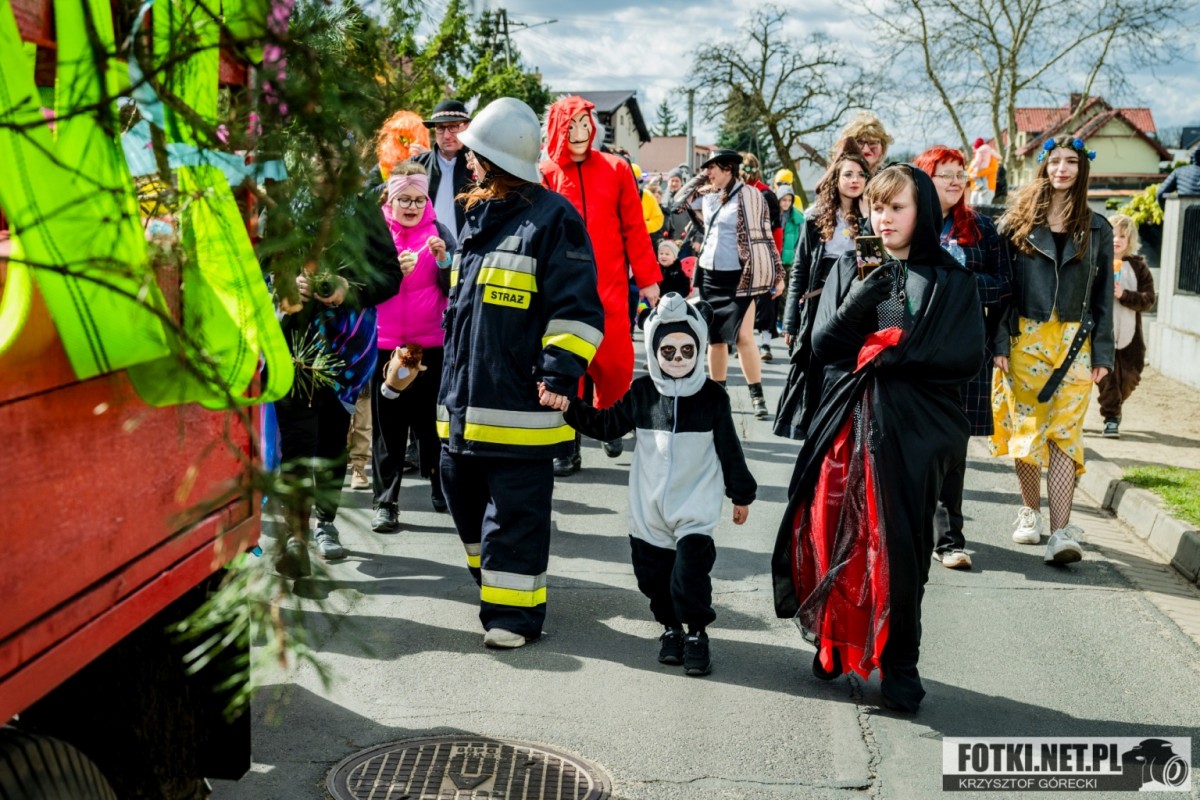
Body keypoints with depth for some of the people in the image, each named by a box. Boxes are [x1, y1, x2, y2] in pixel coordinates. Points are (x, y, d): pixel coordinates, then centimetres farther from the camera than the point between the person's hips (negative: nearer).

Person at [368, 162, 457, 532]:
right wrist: (394, 270, -19)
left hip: (431, 344, 0)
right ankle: (385, 501, 9)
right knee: (387, 425, 3)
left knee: (432, 418, 9)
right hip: (386, 344, 0)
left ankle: (441, 486, 25)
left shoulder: (438, 231, 4)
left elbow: (455, 288, -1)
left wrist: (443, 260, -18)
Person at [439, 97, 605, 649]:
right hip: (463, 400, 9)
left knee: (514, 513, -2)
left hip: (518, 402, -9)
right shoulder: (478, 215, 16)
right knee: (465, 496, 17)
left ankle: (514, 609, 9)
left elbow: (577, 309, -12)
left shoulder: (552, 219, -9)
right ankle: (494, 582, 35)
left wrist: (559, 374, -20)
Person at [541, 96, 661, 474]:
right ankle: (567, 446, 11)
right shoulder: (545, 175, 2)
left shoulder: (616, 169, 6)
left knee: (617, 363, 1)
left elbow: (634, 228, 6)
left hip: (610, 286, 1)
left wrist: (647, 278, 4)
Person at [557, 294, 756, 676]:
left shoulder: (713, 396, -3)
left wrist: (741, 494, 10)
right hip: (648, 512, 3)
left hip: (696, 512, -3)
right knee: (653, 575, 11)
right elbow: (607, 424, 7)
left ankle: (697, 632, 8)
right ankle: (670, 626, 33)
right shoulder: (641, 393, 0)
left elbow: (729, 449, 3)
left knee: (690, 574, -12)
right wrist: (570, 407, -7)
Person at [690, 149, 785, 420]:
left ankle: (757, 395, -4)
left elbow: (766, 235, -6)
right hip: (710, 275, 6)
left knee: (742, 336, -11)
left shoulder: (749, 195, -7)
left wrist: (777, 274, -8)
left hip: (738, 275, -6)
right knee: (714, 338, 9)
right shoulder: (707, 196, 11)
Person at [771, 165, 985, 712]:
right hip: (847, 420, 2)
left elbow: (966, 357, -4)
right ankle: (836, 641, 20)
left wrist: (896, 354, -11)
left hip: (913, 428, -1)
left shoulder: (951, 280, 5)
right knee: (839, 537, 1)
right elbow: (822, 343, 0)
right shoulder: (850, 269, 10)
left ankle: (899, 665, 13)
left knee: (901, 547, 0)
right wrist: (857, 302, -16)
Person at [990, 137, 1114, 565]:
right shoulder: (1017, 222, 5)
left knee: (1064, 433, -7)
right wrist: (999, 342, -7)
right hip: (1025, 338, 0)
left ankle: (1061, 532, -12)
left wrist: (1102, 353, 2)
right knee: (1024, 429, 5)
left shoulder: (1096, 228, 9)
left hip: (1075, 342, 0)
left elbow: (1104, 294, 9)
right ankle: (1030, 512, 23)